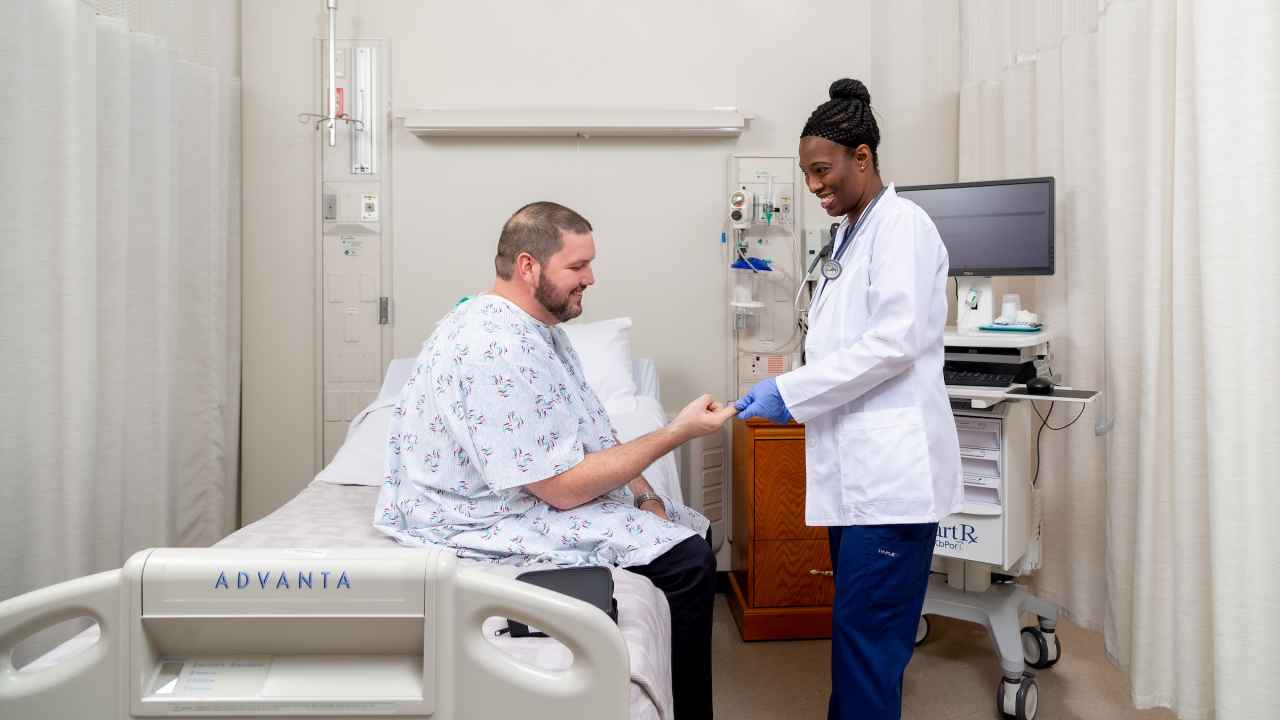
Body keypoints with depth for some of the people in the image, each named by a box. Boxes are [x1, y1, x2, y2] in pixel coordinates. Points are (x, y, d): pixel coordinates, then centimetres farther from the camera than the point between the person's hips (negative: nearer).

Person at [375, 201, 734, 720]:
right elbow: (564, 487, -26)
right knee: (687, 560, -16)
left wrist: (640, 489, -3)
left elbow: (583, 434, 12)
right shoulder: (495, 351, -27)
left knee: (691, 530, 11)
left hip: (542, 487, 10)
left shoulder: (538, 326, 5)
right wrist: (677, 433, -21)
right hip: (487, 521, -10)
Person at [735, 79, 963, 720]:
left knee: (866, 632, -4)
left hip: (891, 467, -9)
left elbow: (895, 342, -19)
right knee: (854, 625, 16)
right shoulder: (851, 233, 18)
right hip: (855, 465, 9)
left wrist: (790, 391, -17)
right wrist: (794, 398, 11)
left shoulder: (901, 224, -9)